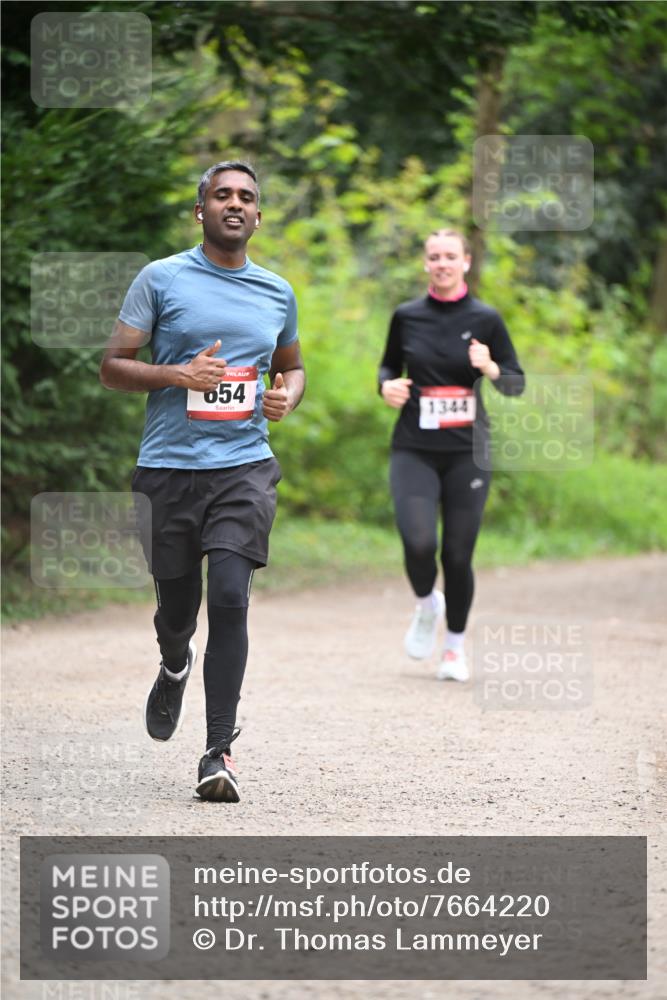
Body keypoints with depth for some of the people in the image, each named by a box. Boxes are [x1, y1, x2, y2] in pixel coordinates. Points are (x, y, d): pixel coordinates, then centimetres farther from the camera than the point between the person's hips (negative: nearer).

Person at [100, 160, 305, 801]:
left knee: (230, 597, -16)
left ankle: (219, 752, -15)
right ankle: (175, 667, 46)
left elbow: (291, 365, 28)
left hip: (245, 466, 1)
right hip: (169, 466, -1)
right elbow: (112, 366, 0)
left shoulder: (277, 293, 12)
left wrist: (287, 396, 5)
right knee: (177, 609, 7)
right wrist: (177, 375, -16)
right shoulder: (162, 279, 2)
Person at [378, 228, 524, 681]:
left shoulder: (486, 319, 1)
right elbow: (390, 365, 20)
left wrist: (490, 368, -16)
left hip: (468, 452, 0)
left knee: (458, 554, 1)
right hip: (414, 451, 0)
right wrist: (388, 385, -2)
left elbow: (517, 384, 5)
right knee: (418, 543, -18)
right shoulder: (407, 316, 5)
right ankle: (427, 604, 15)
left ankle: (456, 646, 23)